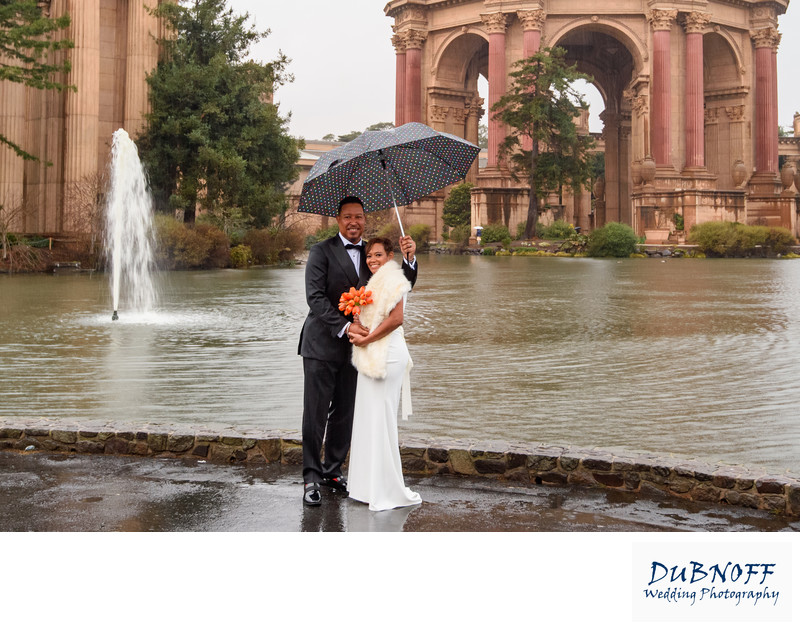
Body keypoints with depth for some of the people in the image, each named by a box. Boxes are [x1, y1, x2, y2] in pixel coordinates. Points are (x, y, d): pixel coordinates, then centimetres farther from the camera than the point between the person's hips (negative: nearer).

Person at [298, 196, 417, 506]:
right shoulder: (322, 251, -6)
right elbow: (315, 297, -15)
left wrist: (409, 259, -13)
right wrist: (345, 326, -23)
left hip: (353, 346, 5)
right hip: (322, 344, -5)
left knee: (344, 414, 12)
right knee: (315, 413, -2)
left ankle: (333, 471, 25)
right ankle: (311, 477, 6)